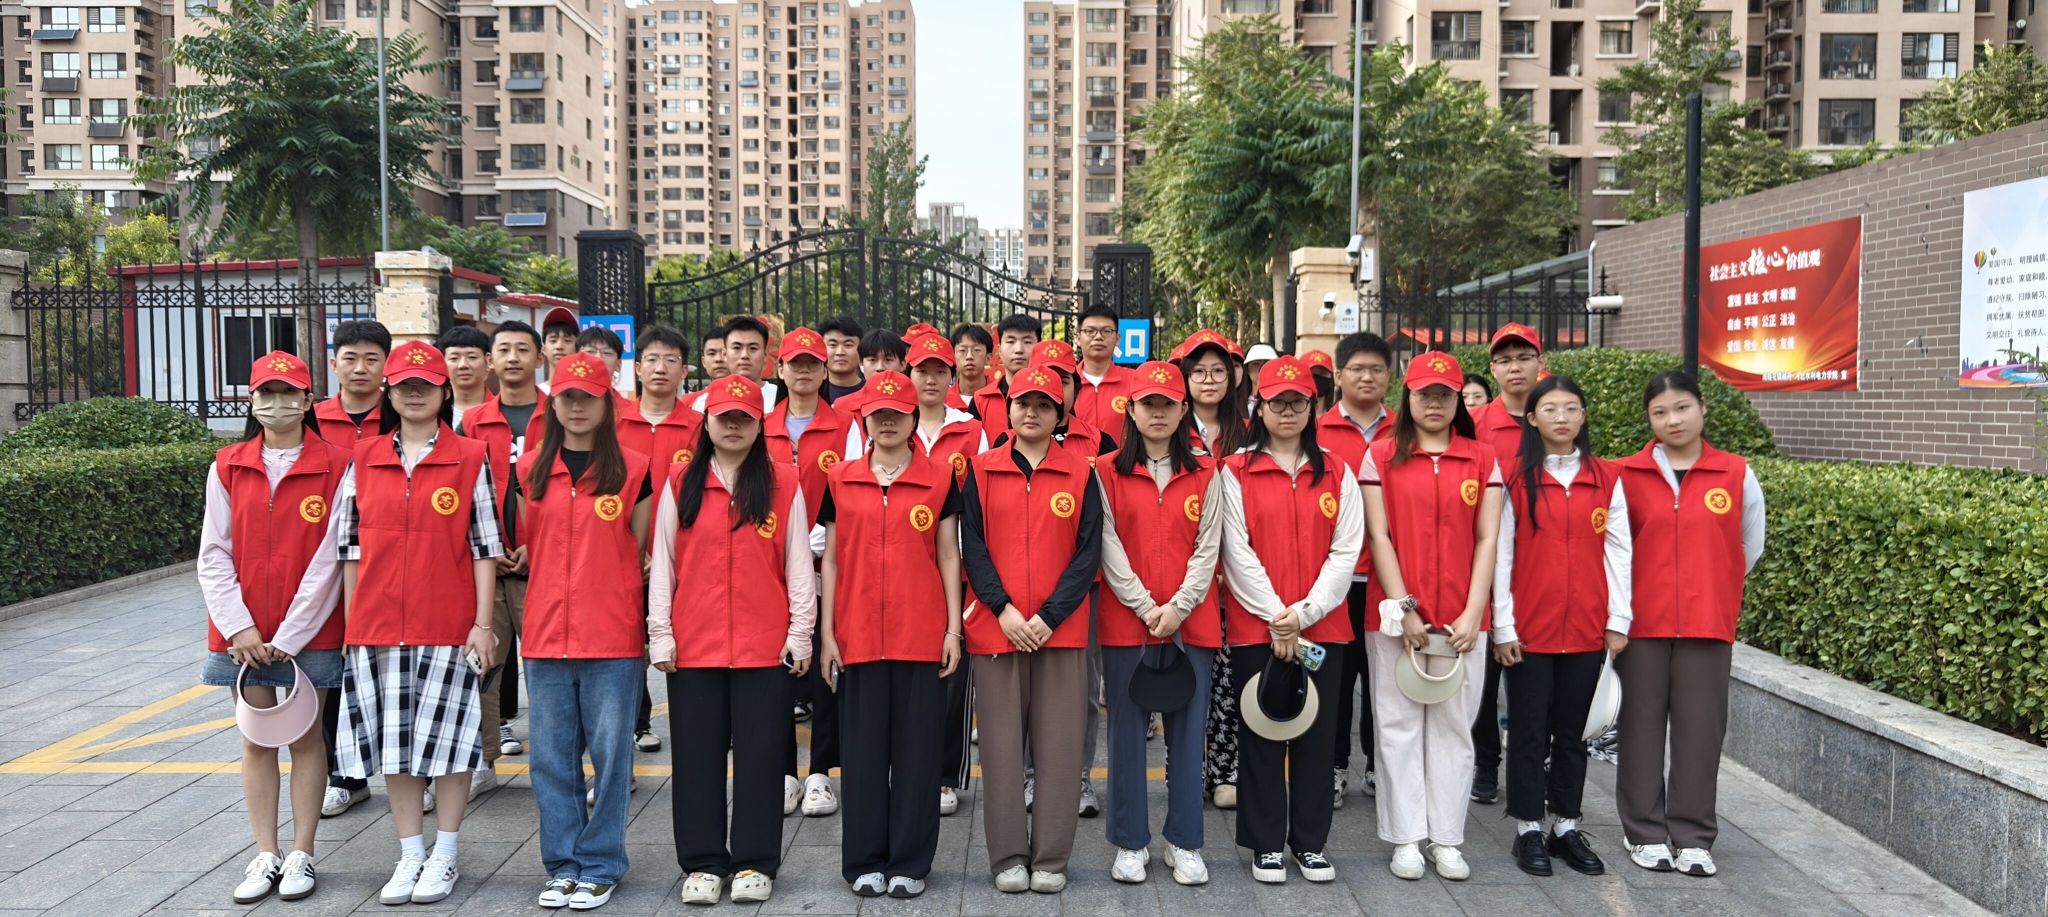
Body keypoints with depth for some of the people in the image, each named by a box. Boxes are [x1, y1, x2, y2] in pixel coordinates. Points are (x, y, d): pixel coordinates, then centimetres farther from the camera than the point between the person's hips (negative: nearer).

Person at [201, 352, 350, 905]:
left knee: (305, 736, 6)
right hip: (243, 635, 3)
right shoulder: (228, 467, 5)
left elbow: (329, 559, -8)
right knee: (257, 740, 9)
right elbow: (214, 554, 3)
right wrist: (238, 627, -7)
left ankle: (301, 854, 15)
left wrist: (290, 635, -11)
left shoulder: (335, 467, -6)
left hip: (309, 632, -3)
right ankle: (266, 855, 18)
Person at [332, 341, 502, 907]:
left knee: (449, 738, 3)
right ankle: (410, 855, 22)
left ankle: (444, 856, 16)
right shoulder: (363, 461, 7)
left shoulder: (470, 459, -1)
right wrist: (351, 625, 7)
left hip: (448, 628, -3)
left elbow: (485, 547, -2)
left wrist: (483, 623, -7)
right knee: (393, 741, 9)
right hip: (378, 627, 3)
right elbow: (351, 548, 10)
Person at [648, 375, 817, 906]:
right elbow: (662, 561, 5)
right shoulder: (680, 482, 5)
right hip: (694, 642, 1)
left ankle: (754, 863, 15)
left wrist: (800, 633, -2)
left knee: (760, 753, 5)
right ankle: (703, 863, 19)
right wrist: (659, 633, 0)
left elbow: (798, 563, 2)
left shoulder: (783, 484, 3)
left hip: (765, 644, -1)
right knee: (697, 755, 7)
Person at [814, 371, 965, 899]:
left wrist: (954, 628, -1)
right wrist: (826, 632, 3)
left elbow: (949, 557, 5)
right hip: (858, 635, 1)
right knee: (863, 750, 7)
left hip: (922, 636, -1)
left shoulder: (940, 479, 3)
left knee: (917, 749, 4)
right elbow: (831, 560, 8)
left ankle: (910, 863, 15)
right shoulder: (841, 480, 6)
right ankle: (865, 862, 18)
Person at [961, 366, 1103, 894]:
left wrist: (1050, 615, -10)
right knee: (1002, 745, 3)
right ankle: (1008, 857, 14)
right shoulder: (981, 472, 5)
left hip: (1061, 629, 0)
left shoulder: (1080, 475, 5)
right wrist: (1004, 610, -10)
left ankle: (1051, 859, 13)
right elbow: (972, 546, 1)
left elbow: (1088, 552, 0)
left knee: (1058, 745, 2)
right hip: (995, 627, 0)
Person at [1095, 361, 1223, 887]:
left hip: (1191, 622, 1)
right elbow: (1109, 548, -3)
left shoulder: (1205, 475, 7)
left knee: (1187, 730, 5)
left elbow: (1207, 549, 1)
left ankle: (1185, 844, 17)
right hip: (1125, 621, -1)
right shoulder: (1107, 473, 2)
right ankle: (1130, 844, 16)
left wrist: (1179, 607, -10)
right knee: (1128, 731, 5)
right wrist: (1146, 607, -11)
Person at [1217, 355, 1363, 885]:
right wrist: (1275, 616, -13)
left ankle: (1311, 843, 21)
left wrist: (1305, 611, -11)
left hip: (1322, 627, 2)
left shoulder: (1337, 474, 7)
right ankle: (1266, 845, 17)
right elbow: (1237, 551, -6)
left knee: (1316, 734, 8)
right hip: (1255, 627, -2)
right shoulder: (1236, 473, 0)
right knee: (1261, 734, 5)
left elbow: (1346, 551, 0)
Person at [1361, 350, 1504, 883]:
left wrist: (1473, 613, -6)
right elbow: (1379, 537, -1)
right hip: (1396, 613, -1)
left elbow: (1487, 539, 3)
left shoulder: (1482, 459, 7)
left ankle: (1447, 840, 15)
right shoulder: (1382, 457, 3)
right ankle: (1406, 838, 13)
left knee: (1453, 725, 6)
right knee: (1399, 724, 4)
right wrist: (1404, 608, -9)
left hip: (1462, 618, 1)